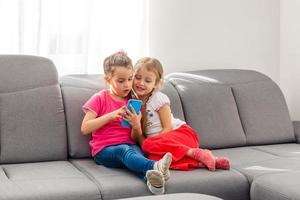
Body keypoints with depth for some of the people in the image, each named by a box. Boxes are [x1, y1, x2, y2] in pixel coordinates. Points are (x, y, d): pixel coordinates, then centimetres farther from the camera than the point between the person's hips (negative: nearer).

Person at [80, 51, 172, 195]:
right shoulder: (99, 99, 4)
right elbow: (84, 128, -6)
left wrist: (135, 124, -11)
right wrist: (111, 115, -15)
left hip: (129, 145, 3)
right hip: (104, 150, -3)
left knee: (137, 151, -34)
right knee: (124, 150, -37)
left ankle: (152, 179, -61)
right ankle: (156, 166, -64)